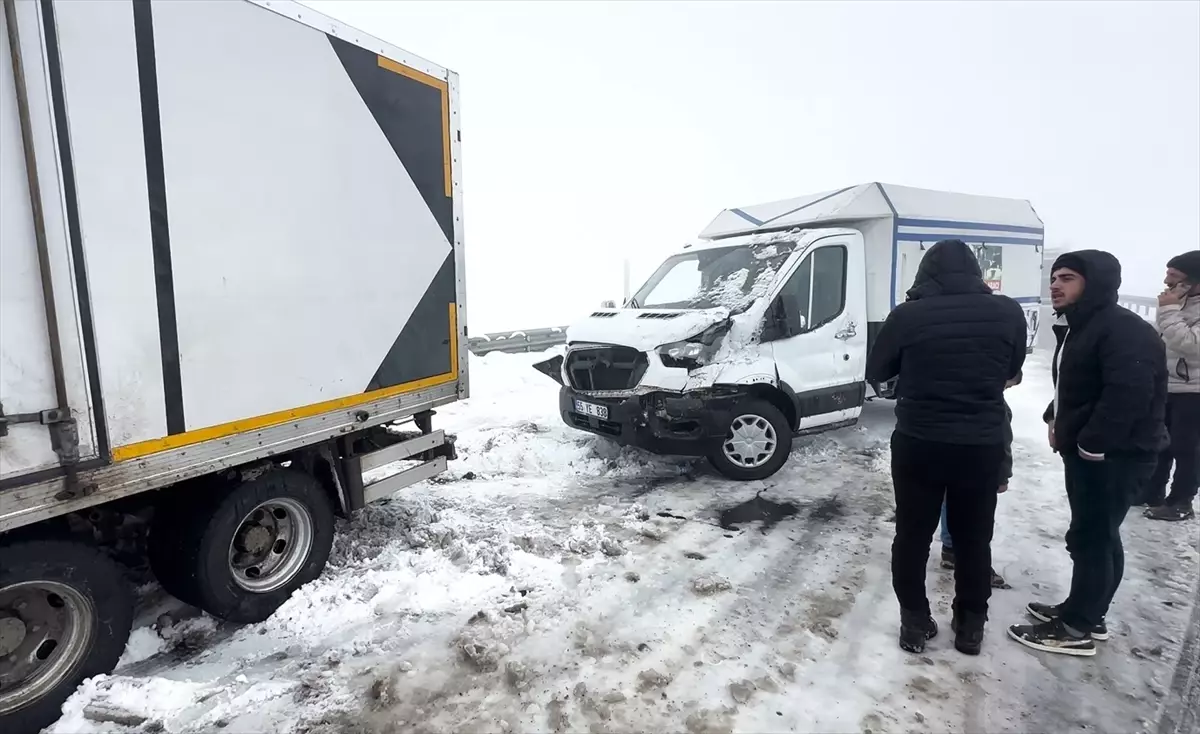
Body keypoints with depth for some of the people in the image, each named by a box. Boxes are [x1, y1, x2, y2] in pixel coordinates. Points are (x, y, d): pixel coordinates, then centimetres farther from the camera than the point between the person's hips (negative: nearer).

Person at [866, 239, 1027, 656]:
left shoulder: (907, 316, -11)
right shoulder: (1008, 312, -4)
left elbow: (876, 373, 2)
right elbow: (1012, 371, 13)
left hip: (918, 444, -2)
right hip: (982, 446, 2)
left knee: (912, 536, 13)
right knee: (974, 539, 18)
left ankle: (915, 624, 23)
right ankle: (971, 627, 31)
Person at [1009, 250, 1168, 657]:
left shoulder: (1125, 329, -19)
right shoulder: (1076, 328, 14)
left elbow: (1130, 392, -29)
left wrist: (1092, 444, -24)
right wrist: (1055, 420, 9)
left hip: (1117, 454, -10)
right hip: (1085, 450, 10)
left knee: (1089, 538, -2)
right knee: (1100, 536, 18)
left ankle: (1076, 628, 10)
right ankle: (1087, 614, 30)